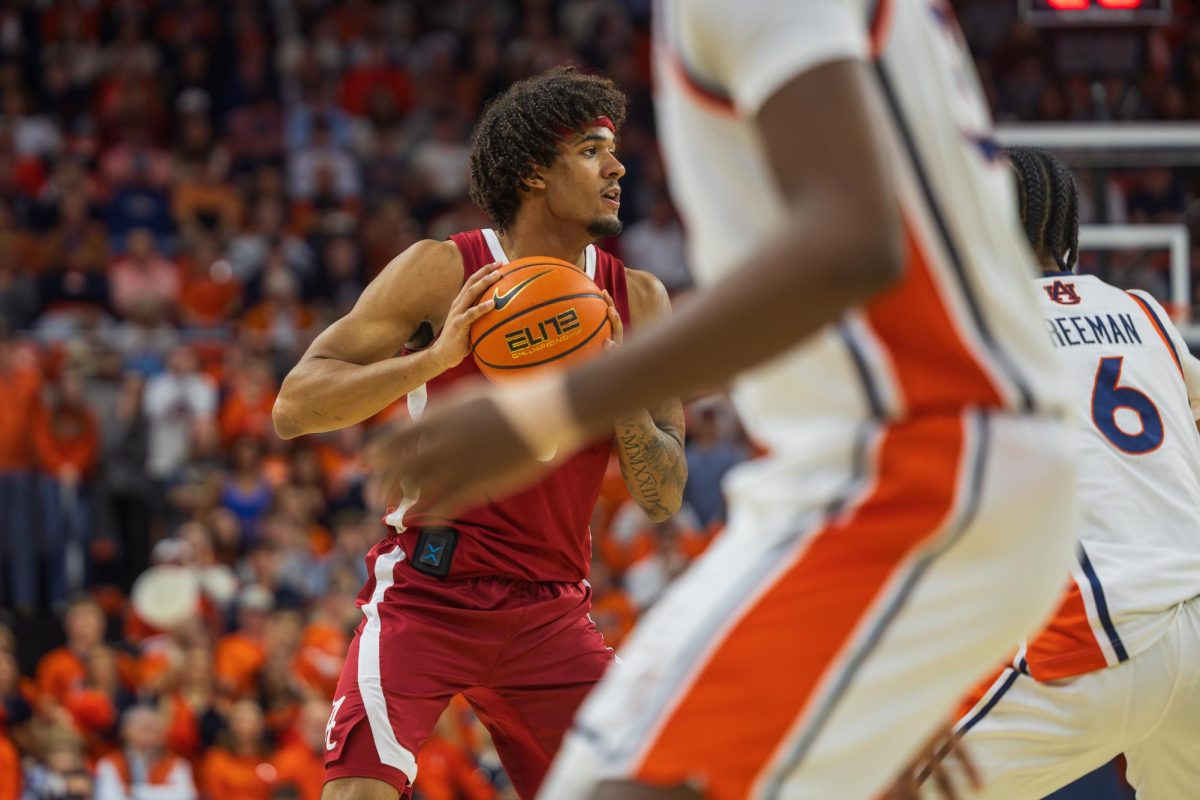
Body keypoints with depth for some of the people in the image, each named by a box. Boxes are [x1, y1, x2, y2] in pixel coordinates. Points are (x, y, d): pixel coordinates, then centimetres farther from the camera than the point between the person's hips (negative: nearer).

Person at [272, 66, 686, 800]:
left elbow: (665, 499, 3)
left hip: (551, 611, 4)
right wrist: (436, 358, -25)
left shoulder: (638, 303, 4)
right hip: (427, 595, -4)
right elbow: (294, 406, -13)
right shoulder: (443, 273, -8)